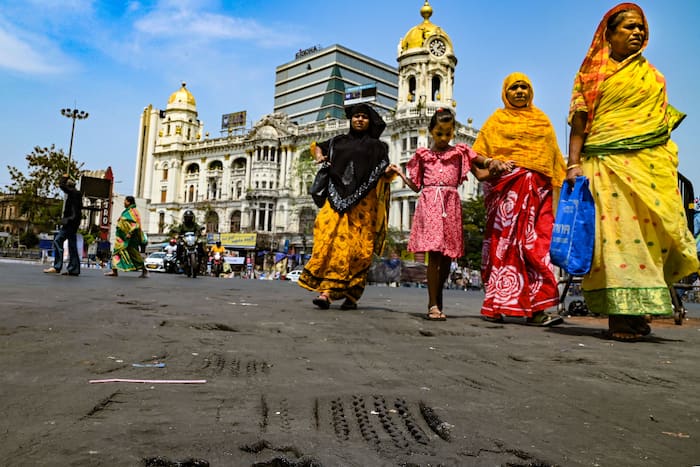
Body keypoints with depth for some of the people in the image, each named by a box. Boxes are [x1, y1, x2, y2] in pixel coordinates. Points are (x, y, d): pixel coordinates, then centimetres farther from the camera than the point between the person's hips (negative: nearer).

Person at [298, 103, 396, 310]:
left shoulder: (377, 146, 13)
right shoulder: (339, 141, 20)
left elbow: (383, 176, 6)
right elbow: (318, 146, 36)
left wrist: (389, 172, -16)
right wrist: (319, 155, 14)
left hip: (363, 203, -2)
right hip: (337, 199, 2)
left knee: (356, 248, -7)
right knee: (329, 241, -13)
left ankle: (351, 295, -1)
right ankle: (326, 291, -17)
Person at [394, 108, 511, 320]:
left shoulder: (459, 152, 15)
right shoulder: (423, 155, 15)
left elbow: (481, 160, 4)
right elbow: (416, 185, 17)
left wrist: (494, 162, -17)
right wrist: (400, 174, 7)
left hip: (451, 205, 2)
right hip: (429, 203, -2)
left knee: (447, 255, 4)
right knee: (434, 253, -13)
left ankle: (437, 299, 21)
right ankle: (433, 305, -11)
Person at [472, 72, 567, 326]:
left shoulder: (541, 119, 22)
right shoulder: (498, 119, 14)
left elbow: (553, 155, 21)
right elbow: (478, 153, 5)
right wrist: (481, 170, -15)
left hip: (537, 188, 3)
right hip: (507, 187, -3)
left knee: (535, 244, -6)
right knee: (504, 241, -8)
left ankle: (535, 309, -7)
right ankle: (496, 305, -4)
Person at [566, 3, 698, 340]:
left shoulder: (653, 75, 21)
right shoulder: (592, 74, 12)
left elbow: (665, 122, 20)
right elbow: (578, 123, 3)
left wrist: (669, 162, 10)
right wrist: (574, 164, -9)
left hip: (651, 165, 3)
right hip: (607, 166, -3)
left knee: (649, 233, -6)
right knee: (615, 232, -9)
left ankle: (637, 313, 6)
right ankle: (619, 316, -6)